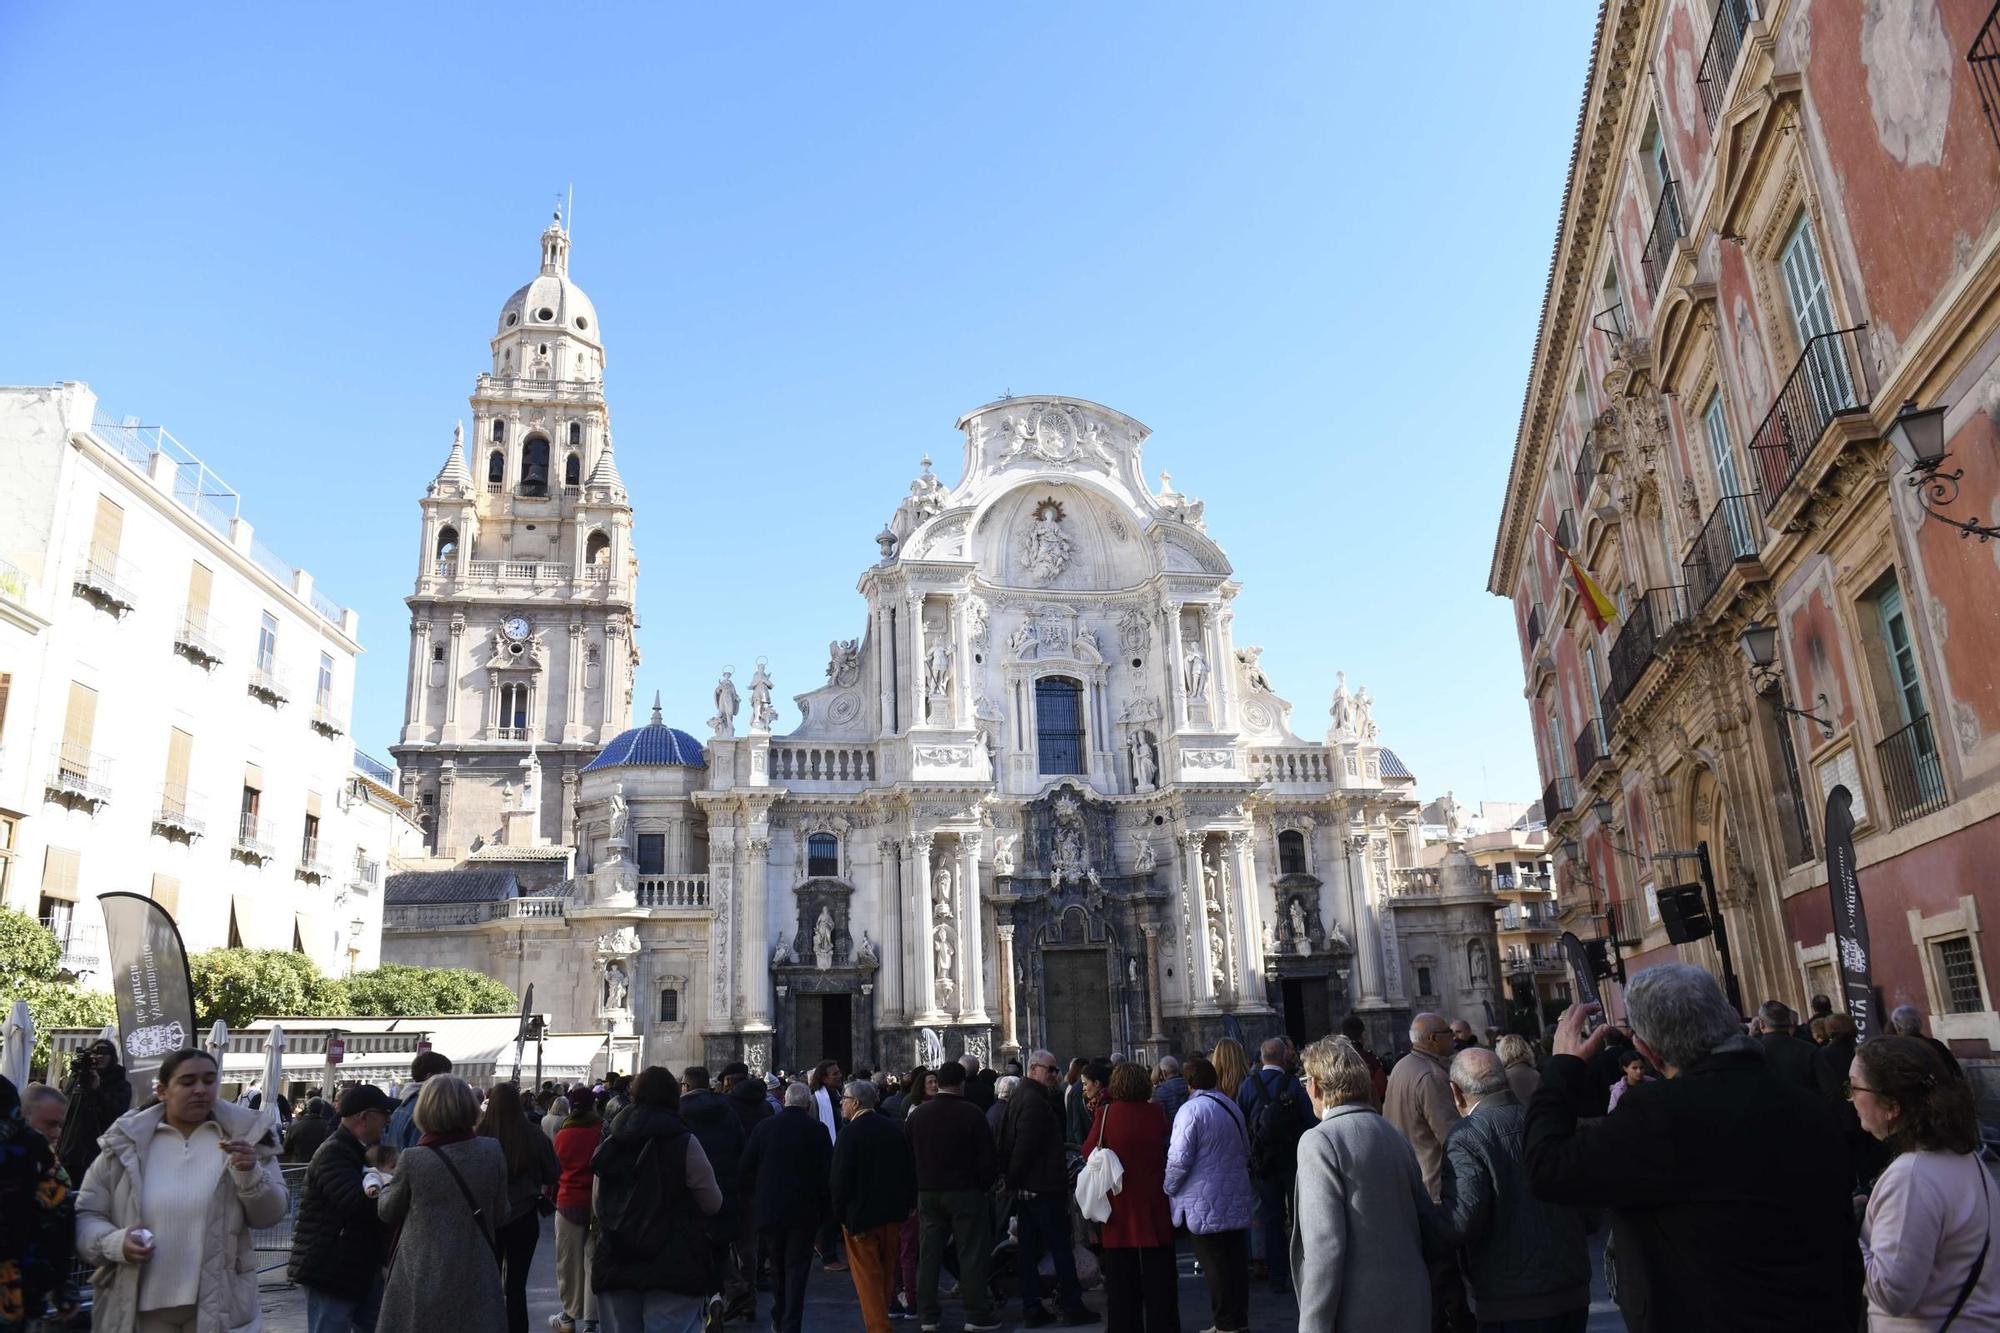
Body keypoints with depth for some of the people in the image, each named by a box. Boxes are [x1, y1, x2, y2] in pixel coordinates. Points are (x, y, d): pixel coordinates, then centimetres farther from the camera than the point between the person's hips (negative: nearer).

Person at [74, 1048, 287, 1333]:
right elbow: (85, 1214, 4)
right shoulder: (126, 1142, -1)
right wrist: (115, 1243, -15)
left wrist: (250, 1174, -20)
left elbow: (270, 1215, -2)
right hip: (141, 1305, 0)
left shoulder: (245, 1134, -2)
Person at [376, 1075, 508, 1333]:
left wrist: (388, 1186, 25)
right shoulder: (492, 1152, -7)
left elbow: (387, 1212, 5)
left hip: (421, 1282, -2)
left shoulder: (412, 1159, -13)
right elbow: (499, 1214, 4)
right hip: (475, 1281, 2)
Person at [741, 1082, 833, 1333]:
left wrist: (753, 1200, 13)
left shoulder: (763, 1128, 0)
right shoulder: (817, 1130, -7)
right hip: (804, 1211, -2)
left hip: (769, 1208, 3)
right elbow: (828, 1173, -6)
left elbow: (747, 1169, 3)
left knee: (777, 1266, 18)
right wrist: (824, 1210, 2)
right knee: (797, 1267, 3)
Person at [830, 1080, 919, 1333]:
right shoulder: (894, 1128, 2)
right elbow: (910, 1169, 7)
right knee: (887, 1270, 19)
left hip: (860, 1214, -6)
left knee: (868, 1276, 2)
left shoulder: (849, 1134, -17)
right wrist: (908, 1203, 15)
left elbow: (840, 1179, -16)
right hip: (893, 1212, 6)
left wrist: (840, 1212, -3)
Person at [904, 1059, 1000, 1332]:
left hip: (927, 1193, 5)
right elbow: (988, 1156, -10)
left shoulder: (917, 1114, 3)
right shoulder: (971, 1113, -11)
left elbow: (907, 1154, 9)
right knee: (972, 1254, 3)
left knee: (928, 1255, 10)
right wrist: (985, 1184, 5)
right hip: (965, 1192, -4)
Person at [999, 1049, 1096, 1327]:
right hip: (1043, 1187, -10)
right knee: (1061, 1248, -1)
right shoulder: (1035, 1102, -18)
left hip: (1025, 1187, 10)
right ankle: (1070, 1306, 5)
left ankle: (1031, 1309, 15)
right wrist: (1014, 1177, -13)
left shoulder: (1018, 1098, 14)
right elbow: (1025, 1146, -22)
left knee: (1029, 1249, 11)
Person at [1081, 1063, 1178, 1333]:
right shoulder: (1155, 1112, -5)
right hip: (1154, 1200, 1)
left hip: (1120, 1202, -1)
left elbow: (1089, 1151, -5)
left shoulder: (1107, 1113, -10)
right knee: (1158, 1271, 10)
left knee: (1121, 1273, 10)